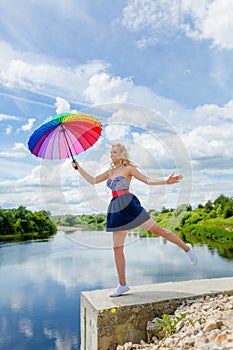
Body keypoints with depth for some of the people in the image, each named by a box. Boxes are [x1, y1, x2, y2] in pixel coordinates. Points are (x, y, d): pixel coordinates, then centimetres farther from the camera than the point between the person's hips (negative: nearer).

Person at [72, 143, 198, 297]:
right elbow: (92, 180, 25)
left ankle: (187, 248, 18)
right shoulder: (110, 171, 19)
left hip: (129, 205, -5)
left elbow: (148, 180, -3)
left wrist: (166, 181, -17)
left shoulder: (129, 168, 2)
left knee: (156, 229, -5)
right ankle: (122, 285, 16)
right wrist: (79, 168, 23)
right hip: (116, 209, 6)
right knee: (117, 247, 4)